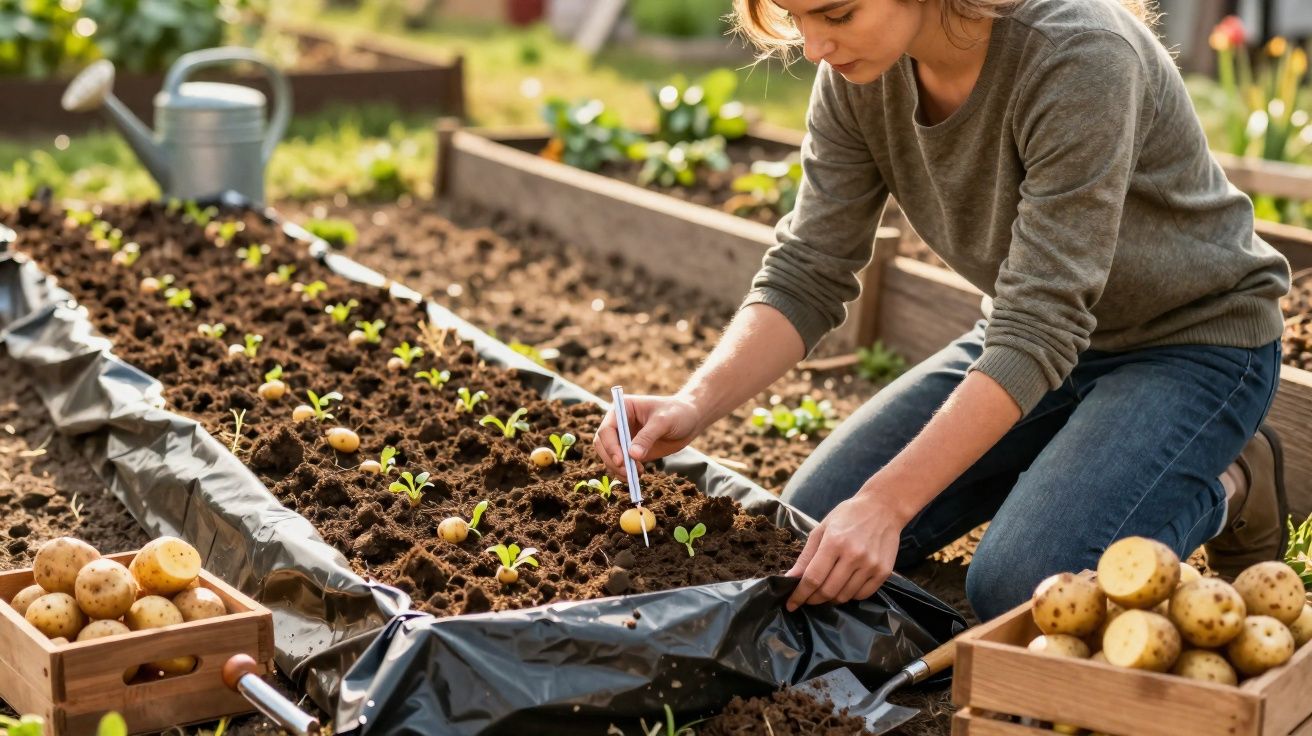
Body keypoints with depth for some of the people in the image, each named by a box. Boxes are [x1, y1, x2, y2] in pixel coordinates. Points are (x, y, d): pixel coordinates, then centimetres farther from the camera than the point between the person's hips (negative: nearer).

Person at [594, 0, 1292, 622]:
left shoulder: (1081, 56, -33)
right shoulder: (857, 73, -13)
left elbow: (1041, 328, -33)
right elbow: (806, 272, -11)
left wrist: (887, 502, -37)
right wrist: (695, 404, -28)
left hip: (1193, 340, -6)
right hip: (1035, 336, 7)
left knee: (1015, 589, -25)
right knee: (810, 526, -2)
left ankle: (1223, 490, 3)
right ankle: (1065, 461, 17)